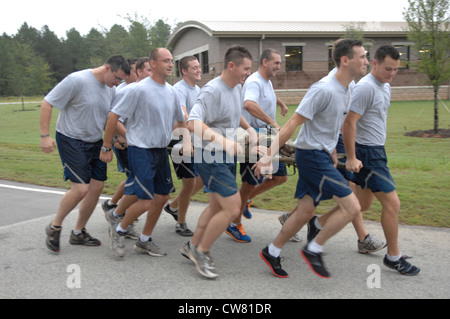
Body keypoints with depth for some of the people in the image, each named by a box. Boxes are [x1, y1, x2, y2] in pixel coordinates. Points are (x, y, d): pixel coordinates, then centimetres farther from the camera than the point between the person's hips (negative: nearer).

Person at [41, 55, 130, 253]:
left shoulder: (111, 89, 4)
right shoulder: (77, 80, -19)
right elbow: (47, 103, -15)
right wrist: (45, 135, -19)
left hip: (95, 142, 7)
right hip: (71, 141, -7)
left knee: (97, 187, 4)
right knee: (81, 189, -15)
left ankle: (78, 233, 21)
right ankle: (54, 227, 11)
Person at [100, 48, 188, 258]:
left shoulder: (171, 92, 8)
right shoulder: (139, 89, -15)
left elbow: (180, 120, 23)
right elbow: (113, 116, -12)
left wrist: (187, 139, 10)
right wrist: (106, 148, -9)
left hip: (161, 151, 8)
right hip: (141, 151, -8)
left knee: (162, 197, 9)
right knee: (146, 202, -11)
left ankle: (144, 241, 26)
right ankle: (118, 231, 17)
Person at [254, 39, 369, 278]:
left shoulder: (348, 89, 8)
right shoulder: (323, 90, -21)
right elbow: (292, 124, -22)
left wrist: (331, 151, 24)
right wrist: (269, 156, -24)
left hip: (322, 155, 9)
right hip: (312, 155, -9)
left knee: (306, 211, 13)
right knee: (351, 207, -9)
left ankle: (272, 252, 26)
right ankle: (313, 250, 6)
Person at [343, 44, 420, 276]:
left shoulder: (385, 86, 12)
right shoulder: (365, 87, -18)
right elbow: (349, 122, -22)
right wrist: (351, 158, -22)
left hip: (376, 150, 10)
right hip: (367, 153, -10)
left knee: (364, 200, 17)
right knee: (392, 203, -7)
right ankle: (393, 257, 7)